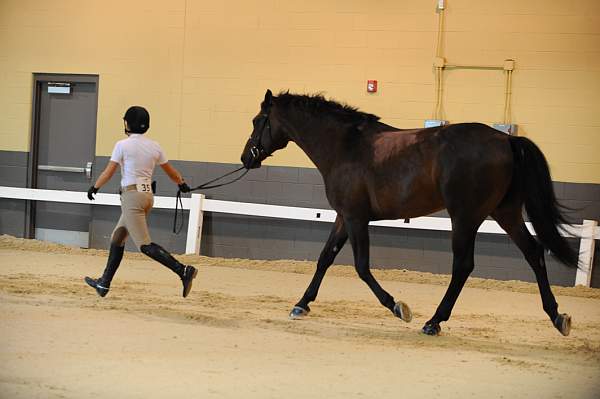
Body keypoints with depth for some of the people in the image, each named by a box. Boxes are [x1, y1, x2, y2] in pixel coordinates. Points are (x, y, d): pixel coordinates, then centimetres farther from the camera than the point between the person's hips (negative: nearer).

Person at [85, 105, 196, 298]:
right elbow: (171, 171, 18)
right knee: (117, 238, 19)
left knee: (145, 245, -11)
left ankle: (183, 270, -26)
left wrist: (94, 187, 12)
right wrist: (182, 184, 37)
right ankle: (104, 283, 26)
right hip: (148, 195, 8)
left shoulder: (123, 145, -8)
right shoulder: (154, 146, 7)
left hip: (131, 195, -8)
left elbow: (108, 172, -4)